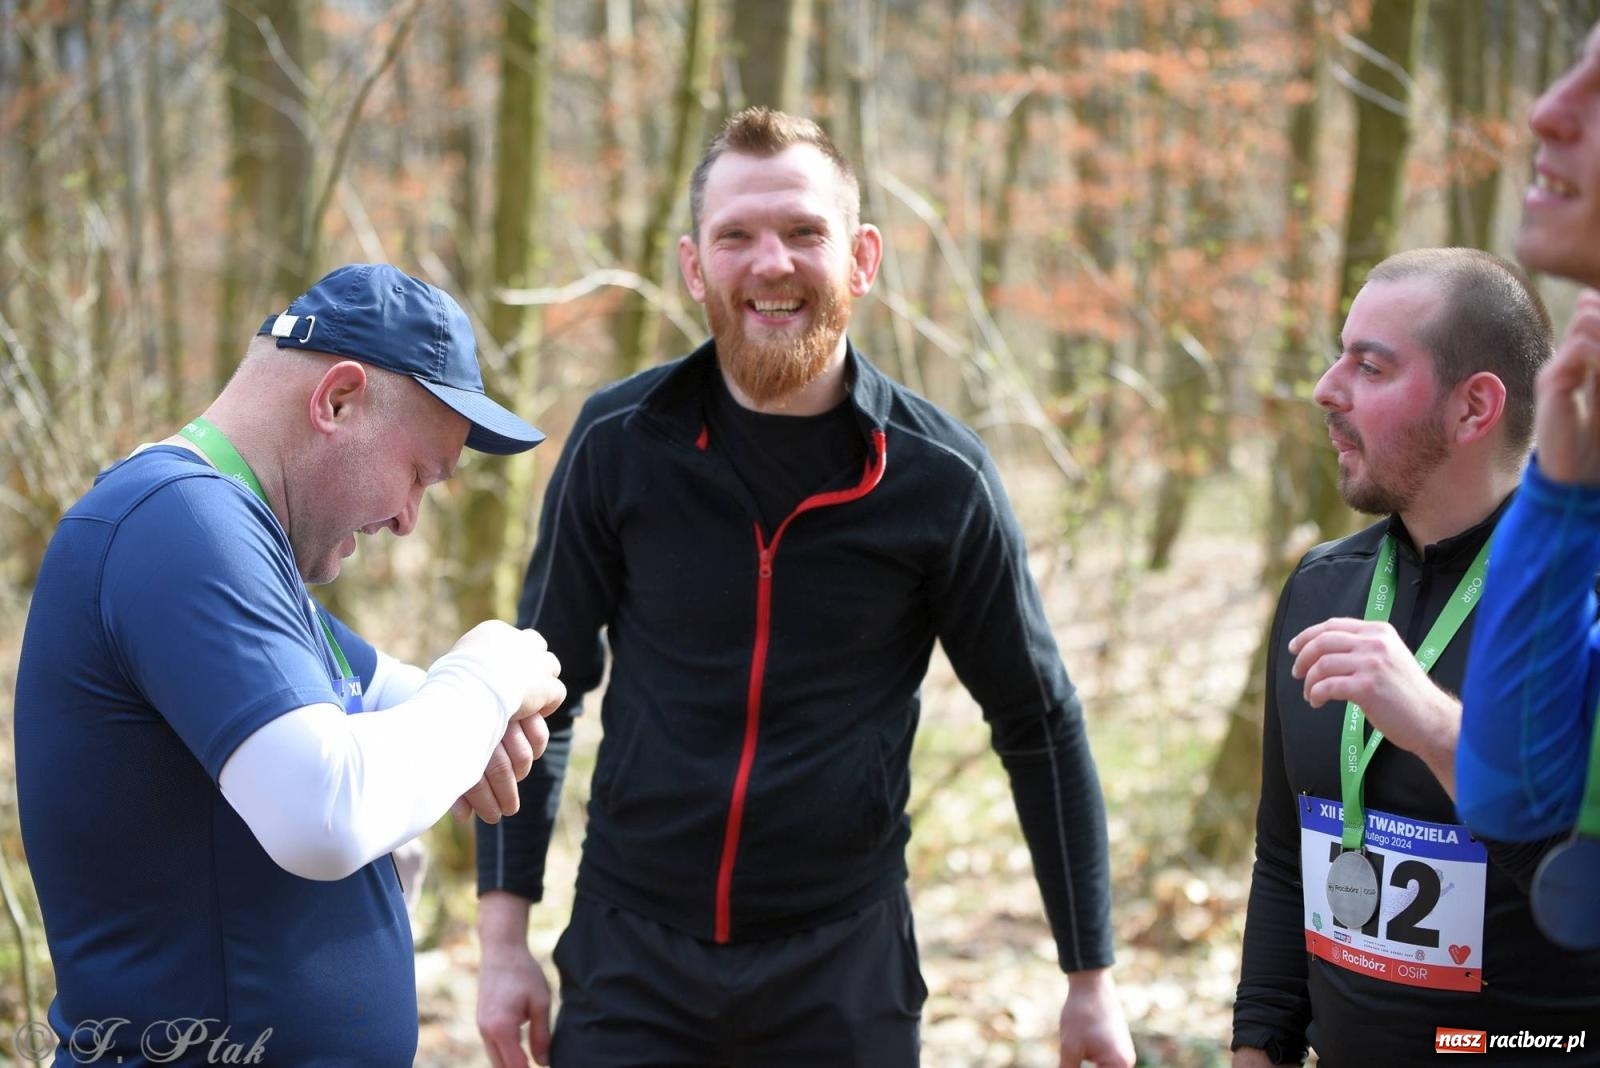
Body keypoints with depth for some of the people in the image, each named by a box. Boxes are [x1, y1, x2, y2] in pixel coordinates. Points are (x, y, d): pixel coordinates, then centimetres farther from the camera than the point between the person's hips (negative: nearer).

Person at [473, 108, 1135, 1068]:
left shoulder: (941, 476, -8)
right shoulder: (620, 443, -5)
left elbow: (1039, 724, 1)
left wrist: (1092, 975, 4)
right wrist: (504, 937, 0)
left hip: (844, 971, -1)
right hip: (630, 956, 1)